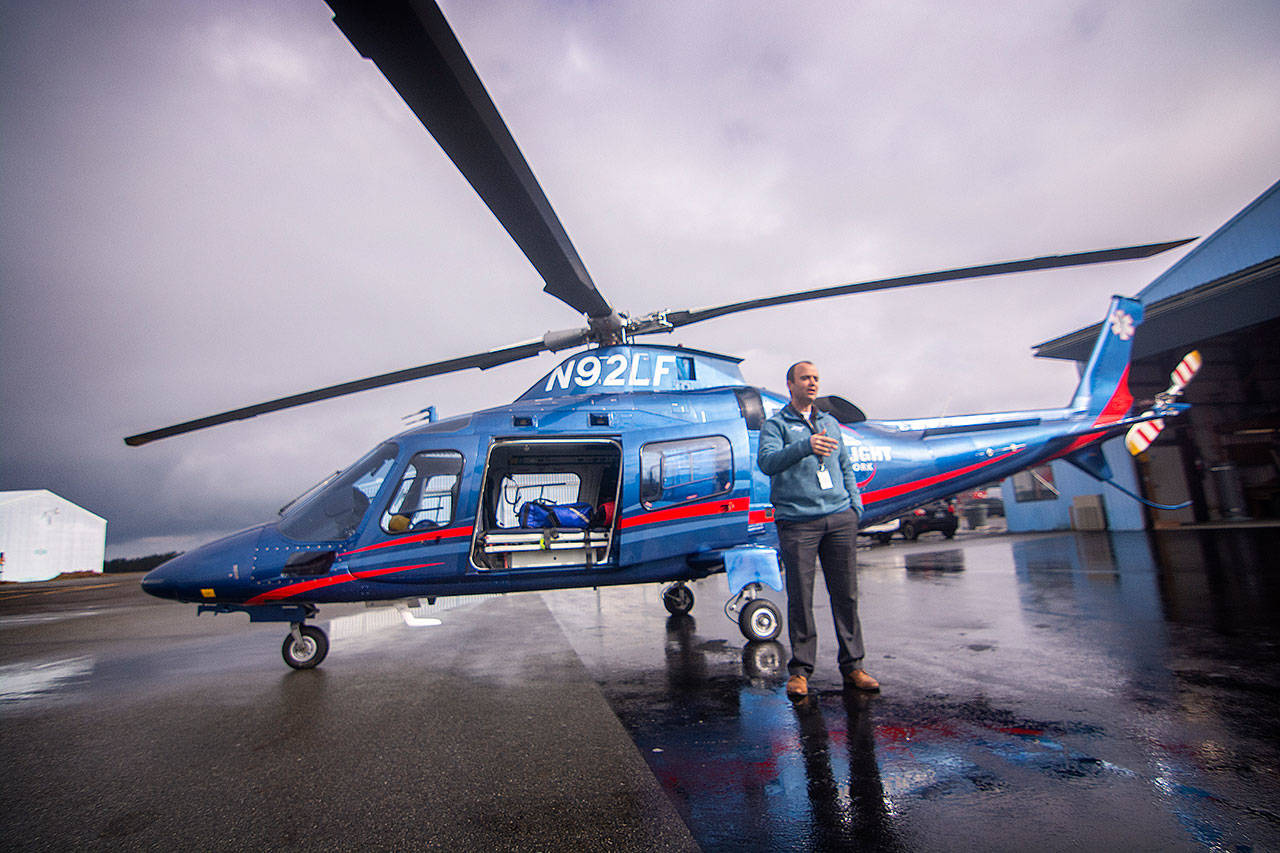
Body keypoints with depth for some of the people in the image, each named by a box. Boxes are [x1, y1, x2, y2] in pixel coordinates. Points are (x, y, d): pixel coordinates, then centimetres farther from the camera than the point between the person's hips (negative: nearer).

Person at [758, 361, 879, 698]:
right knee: (800, 598, -1)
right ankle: (800, 670, 11)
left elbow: (846, 467, 23)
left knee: (846, 594, 7)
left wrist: (856, 505, 10)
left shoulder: (830, 423, 20)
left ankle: (852, 666, 19)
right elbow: (766, 462, -16)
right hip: (797, 522, -4)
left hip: (840, 518, 4)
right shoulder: (775, 425, 3)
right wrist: (805, 447, -31)